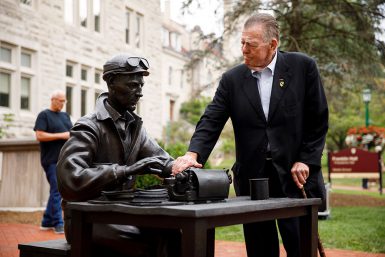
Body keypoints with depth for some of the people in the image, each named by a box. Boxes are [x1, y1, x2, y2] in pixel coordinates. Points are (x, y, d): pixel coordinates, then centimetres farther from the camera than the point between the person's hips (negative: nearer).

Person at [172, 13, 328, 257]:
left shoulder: (303, 67, -2)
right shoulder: (232, 79, 4)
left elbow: (318, 120, 1)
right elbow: (211, 122, -2)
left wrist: (305, 161, -6)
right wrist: (193, 154, -19)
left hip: (294, 176, -2)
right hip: (251, 180, 2)